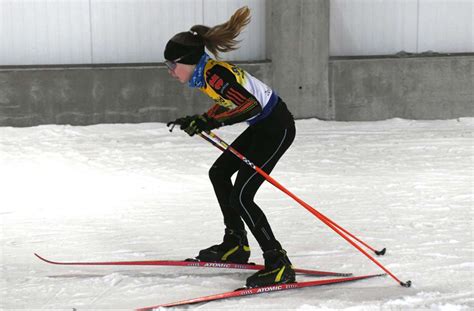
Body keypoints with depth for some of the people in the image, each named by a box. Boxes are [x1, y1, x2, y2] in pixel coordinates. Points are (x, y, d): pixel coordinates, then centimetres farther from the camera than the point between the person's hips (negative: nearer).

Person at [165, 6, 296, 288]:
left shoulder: (215, 74, -24)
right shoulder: (206, 72, 5)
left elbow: (251, 106, -33)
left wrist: (209, 122, -34)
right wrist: (196, 120, 12)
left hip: (277, 128, -11)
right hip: (262, 126, 11)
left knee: (240, 197, -12)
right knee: (218, 173, 20)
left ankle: (280, 266, -9)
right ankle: (236, 245, 28)